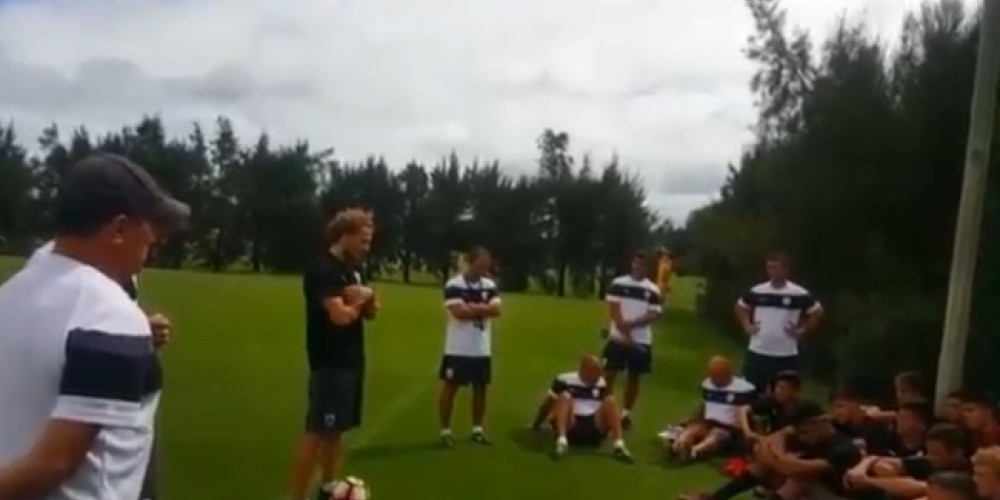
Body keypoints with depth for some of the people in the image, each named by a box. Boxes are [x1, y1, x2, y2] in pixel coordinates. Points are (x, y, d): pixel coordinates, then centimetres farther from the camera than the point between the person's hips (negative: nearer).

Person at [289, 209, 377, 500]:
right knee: (317, 431, -8)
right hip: (330, 363, -9)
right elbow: (340, 315, -26)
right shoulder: (323, 270, -15)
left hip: (352, 360, 9)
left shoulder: (354, 270, 14)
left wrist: (365, 297, -7)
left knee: (337, 429, 15)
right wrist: (358, 302, -5)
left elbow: (371, 312, 15)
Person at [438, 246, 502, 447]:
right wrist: (483, 309, -8)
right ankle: (445, 430, 10)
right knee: (450, 387, 1)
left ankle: (477, 429, 24)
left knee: (481, 388, 12)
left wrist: (472, 307, -15)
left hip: (482, 349, 6)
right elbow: (460, 312, -21)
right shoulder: (454, 285, -10)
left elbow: (496, 310, -5)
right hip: (457, 349, -6)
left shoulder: (490, 286, 7)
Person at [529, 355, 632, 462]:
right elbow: (549, 404, 5)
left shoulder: (602, 384, 9)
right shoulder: (565, 380, -2)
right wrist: (536, 425, 13)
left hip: (595, 428, 3)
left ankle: (619, 445, -33)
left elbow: (610, 409, 20)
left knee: (610, 401, -18)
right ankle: (562, 440, -44)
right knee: (564, 398, -26)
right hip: (570, 428, -2)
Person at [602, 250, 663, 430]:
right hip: (618, 338, -1)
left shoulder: (653, 290, 2)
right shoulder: (618, 284, -1)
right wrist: (625, 333, -14)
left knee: (634, 377, 8)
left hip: (642, 341, 2)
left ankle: (626, 414, 19)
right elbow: (614, 311, -6)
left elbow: (654, 314, -4)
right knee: (609, 374, -2)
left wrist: (632, 324, -18)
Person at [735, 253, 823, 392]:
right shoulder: (757, 291, 0)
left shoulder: (799, 294, -7)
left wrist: (802, 330, -2)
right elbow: (741, 306, 17)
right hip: (757, 352, 2)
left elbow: (817, 312, 5)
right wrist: (746, 326, 6)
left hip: (786, 355, -2)